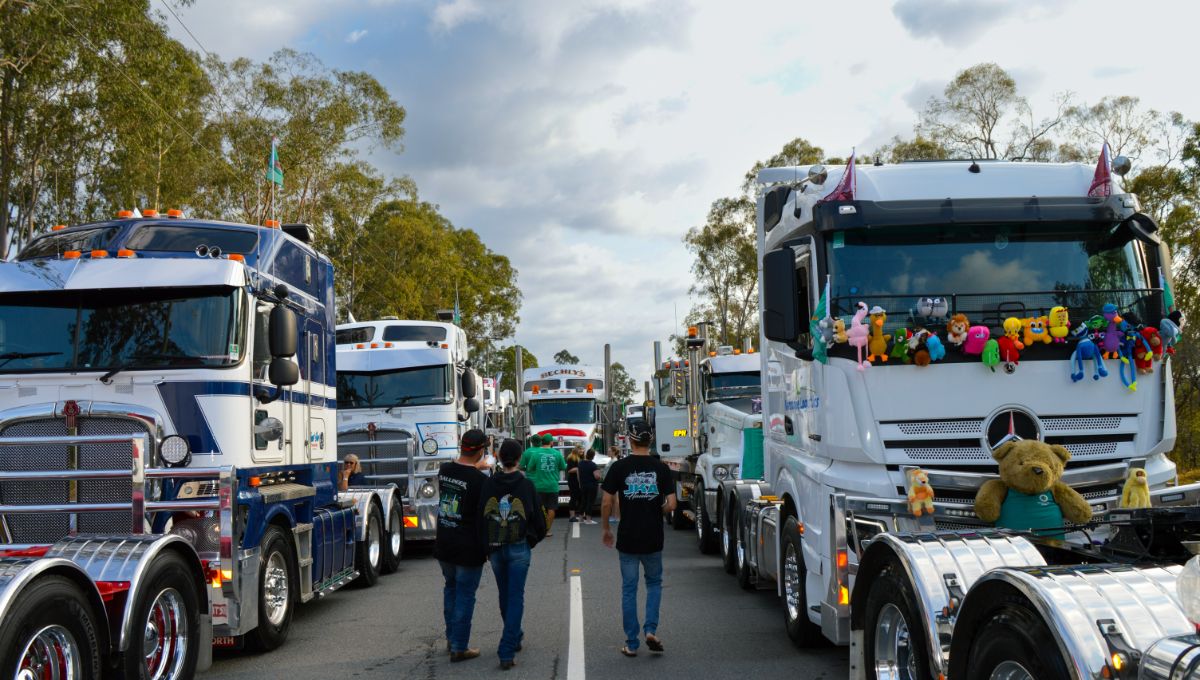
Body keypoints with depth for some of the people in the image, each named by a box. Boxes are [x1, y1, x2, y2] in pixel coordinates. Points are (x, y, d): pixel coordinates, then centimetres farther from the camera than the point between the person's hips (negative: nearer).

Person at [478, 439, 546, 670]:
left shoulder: (488, 485, -4)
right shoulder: (526, 485, -7)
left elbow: (480, 519, -2)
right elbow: (539, 521, -2)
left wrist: (486, 547, 11)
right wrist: (532, 540, 17)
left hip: (495, 548, 2)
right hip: (519, 549, -2)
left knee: (505, 596, 20)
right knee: (515, 598, 0)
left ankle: (515, 637, 37)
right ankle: (507, 653, -7)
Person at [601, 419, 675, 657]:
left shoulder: (619, 467, -7)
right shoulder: (661, 468, -4)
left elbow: (607, 503, -5)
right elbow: (671, 504, -7)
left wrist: (605, 528, 10)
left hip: (627, 539, -1)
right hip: (653, 539, 1)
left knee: (629, 589, 9)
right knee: (654, 583, 20)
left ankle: (631, 644, 11)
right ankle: (651, 630, 3)